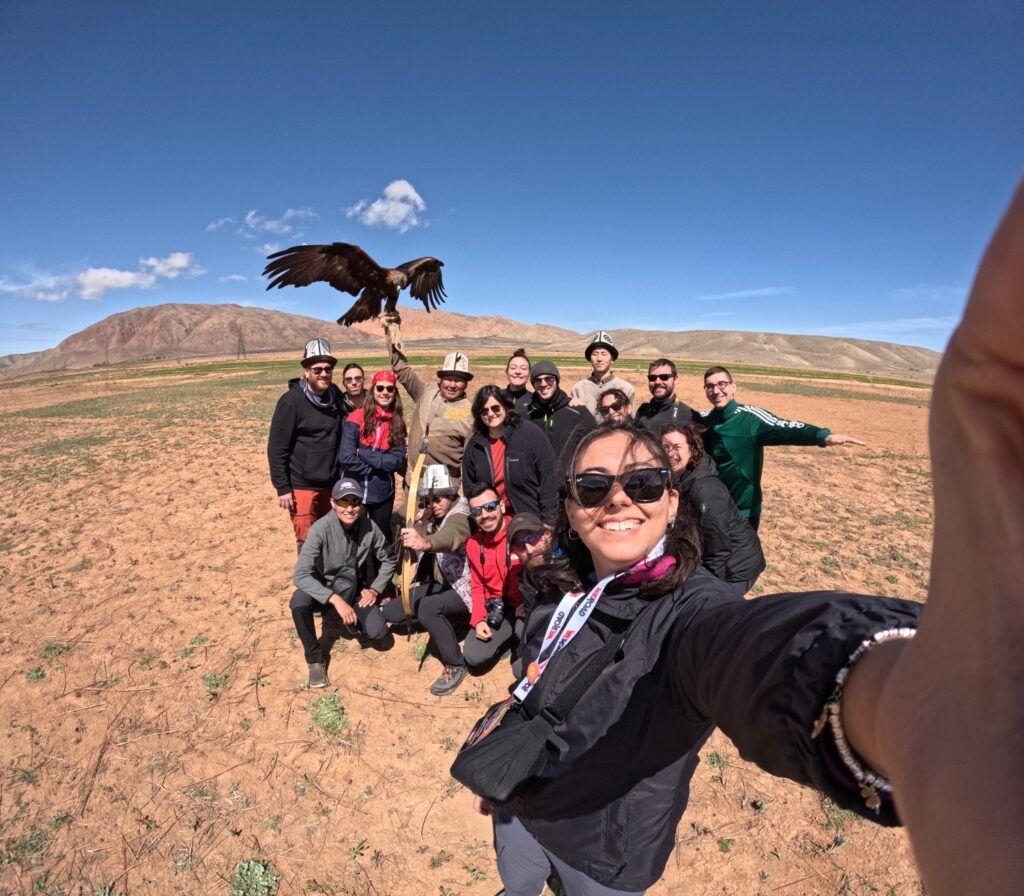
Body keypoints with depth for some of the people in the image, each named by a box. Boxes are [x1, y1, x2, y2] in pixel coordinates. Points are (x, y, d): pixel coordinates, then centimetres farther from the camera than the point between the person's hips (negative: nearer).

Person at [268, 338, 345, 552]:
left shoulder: (336, 396, 4)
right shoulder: (291, 401, -12)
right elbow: (276, 448, -12)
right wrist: (282, 488, -14)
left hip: (330, 485, 6)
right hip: (302, 486, -5)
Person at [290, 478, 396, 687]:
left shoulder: (369, 527, -17)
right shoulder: (321, 528, -26)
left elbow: (388, 561, 1)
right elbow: (301, 575, -33)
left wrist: (375, 589, -10)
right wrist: (336, 600, -41)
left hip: (353, 589, 2)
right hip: (323, 588, -2)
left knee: (376, 631, -18)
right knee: (298, 602, -35)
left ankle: (334, 618, 12)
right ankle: (315, 659, -12)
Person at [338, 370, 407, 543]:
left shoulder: (397, 423, 1)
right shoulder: (357, 418, -11)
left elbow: (398, 460, -8)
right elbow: (346, 457, -17)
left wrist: (364, 454, -16)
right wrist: (380, 467, -10)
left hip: (383, 493, 3)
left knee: (383, 539, 19)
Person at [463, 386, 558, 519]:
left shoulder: (531, 434, -9)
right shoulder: (474, 445, 4)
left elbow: (548, 478, -10)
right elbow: (469, 487, 13)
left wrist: (548, 519, -13)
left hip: (533, 518, -3)